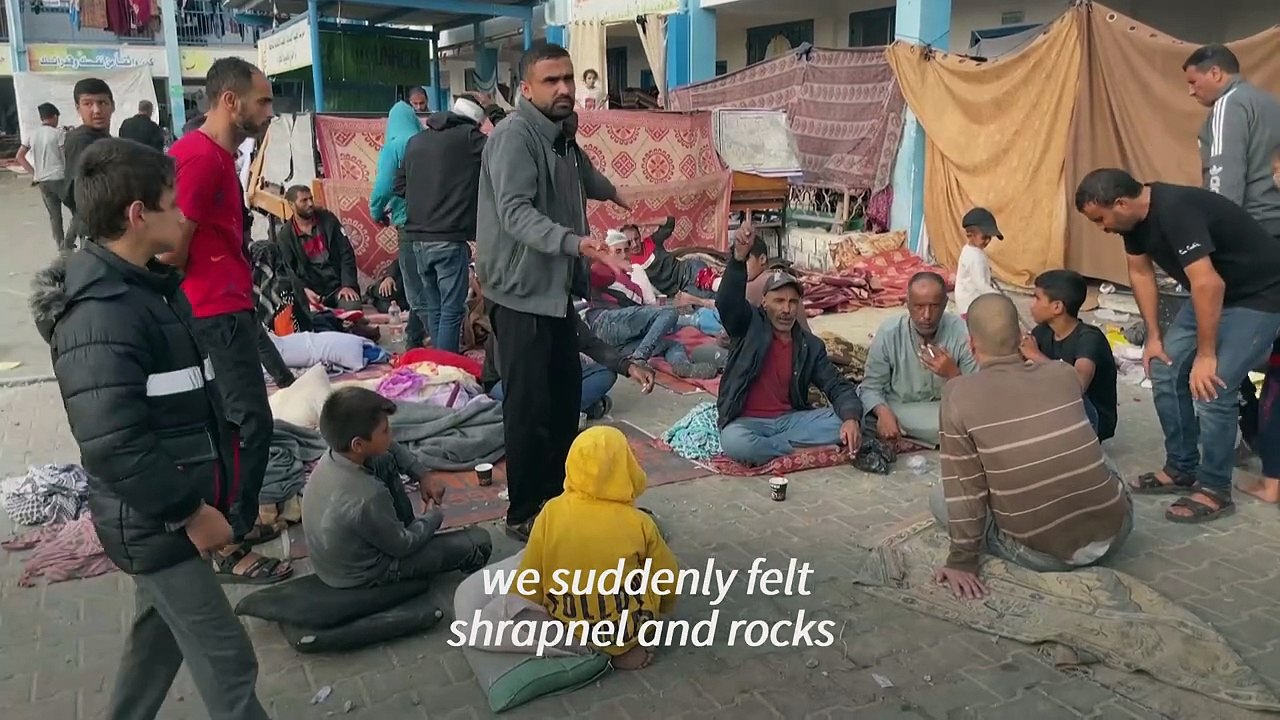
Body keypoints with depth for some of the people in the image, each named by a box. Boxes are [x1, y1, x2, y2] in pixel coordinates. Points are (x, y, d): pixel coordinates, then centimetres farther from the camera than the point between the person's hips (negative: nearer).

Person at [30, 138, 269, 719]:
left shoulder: (151, 285, 7)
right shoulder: (99, 317, -26)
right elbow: (112, 447, -30)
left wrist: (201, 494, 16)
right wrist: (190, 511, -20)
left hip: (168, 511, 9)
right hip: (154, 523, -9)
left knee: (162, 631, 24)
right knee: (227, 659, 0)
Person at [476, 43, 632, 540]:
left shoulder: (562, 136, 13)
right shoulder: (514, 135, -16)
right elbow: (515, 213, -29)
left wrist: (612, 193, 56)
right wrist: (575, 242, -43)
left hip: (556, 288, 10)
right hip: (521, 292, -9)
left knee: (566, 395, 16)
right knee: (530, 405, -5)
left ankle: (557, 495, 31)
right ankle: (525, 513, 8)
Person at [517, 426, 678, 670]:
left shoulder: (551, 512, -14)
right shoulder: (639, 523, -17)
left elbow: (529, 581, -7)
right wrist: (664, 607, 20)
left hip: (565, 627, 3)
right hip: (627, 630, -3)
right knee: (668, 568, 20)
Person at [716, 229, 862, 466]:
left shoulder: (811, 345, 7)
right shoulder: (749, 325, -2)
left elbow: (837, 386, 3)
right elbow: (727, 302, -23)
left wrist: (851, 418, -18)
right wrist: (739, 259, -39)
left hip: (791, 419, 4)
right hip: (748, 422, -4)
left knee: (843, 422, -18)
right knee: (734, 442, -37)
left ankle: (764, 444, -15)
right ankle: (802, 447, -14)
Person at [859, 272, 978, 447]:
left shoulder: (962, 333, -16)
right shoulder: (888, 332, -16)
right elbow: (871, 386, -11)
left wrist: (953, 373, -35)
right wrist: (883, 412, -33)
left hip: (945, 410, 0)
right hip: (895, 408, 0)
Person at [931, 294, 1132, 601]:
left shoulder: (958, 394, -13)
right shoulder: (1065, 374, 0)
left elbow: (964, 489, -11)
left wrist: (962, 560, -1)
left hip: (1047, 555, -5)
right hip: (1115, 531, 5)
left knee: (940, 497, 13)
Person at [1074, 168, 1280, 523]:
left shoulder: (1176, 211, -33)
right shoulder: (1135, 216, -5)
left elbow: (1208, 284, -36)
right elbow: (1140, 272, 7)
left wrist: (1206, 355, -30)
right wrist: (1154, 336, 6)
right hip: (1213, 292, 9)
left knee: (1210, 388, -16)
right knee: (1165, 370, 6)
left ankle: (1214, 490, 1)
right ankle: (1181, 469, 18)